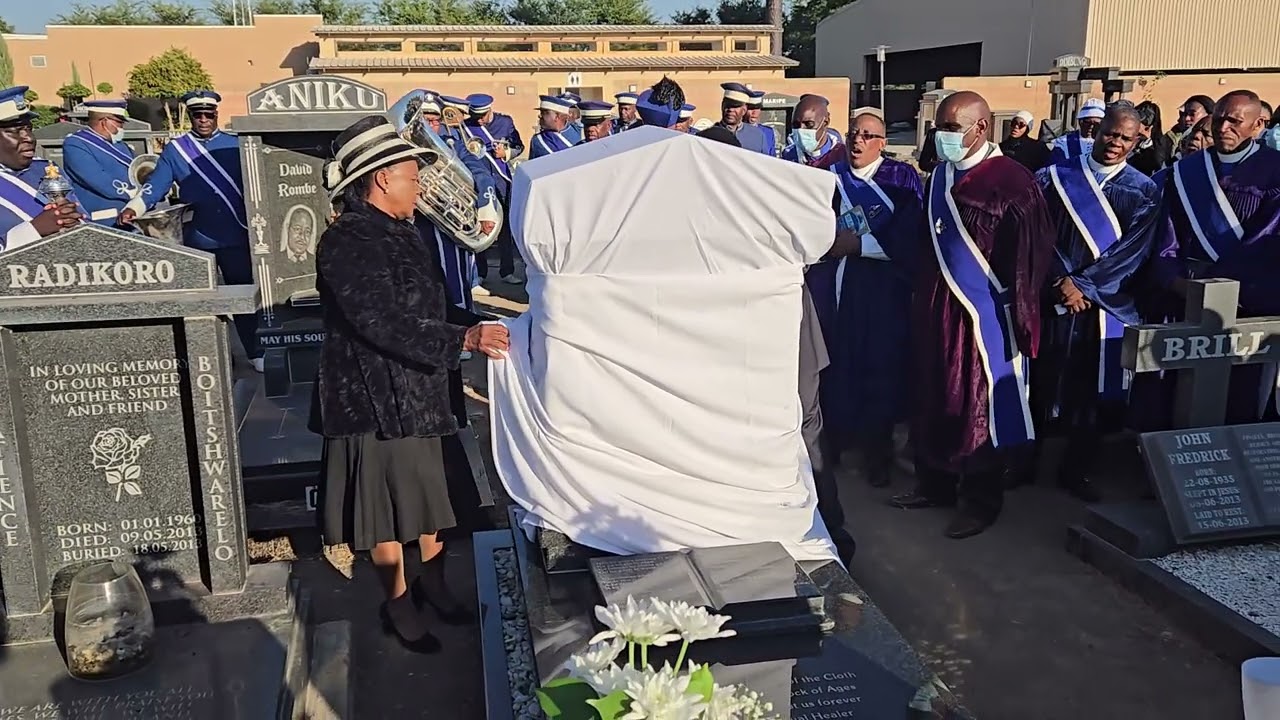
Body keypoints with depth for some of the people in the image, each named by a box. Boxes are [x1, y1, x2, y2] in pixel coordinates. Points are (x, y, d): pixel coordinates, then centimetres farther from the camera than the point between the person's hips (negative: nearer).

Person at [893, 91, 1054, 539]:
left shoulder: (1013, 182, -11)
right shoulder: (940, 176, 9)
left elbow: (1029, 258, -13)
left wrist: (1021, 318, -13)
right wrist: (922, 298, 13)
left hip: (985, 312, -7)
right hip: (936, 307, 7)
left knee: (980, 405, 3)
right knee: (933, 398, 14)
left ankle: (981, 500, 17)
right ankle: (935, 483, 30)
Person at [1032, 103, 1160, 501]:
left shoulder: (1143, 192, 4)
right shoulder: (1054, 177, 3)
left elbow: (1131, 251, -6)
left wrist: (1083, 285, -15)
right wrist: (1062, 281, -15)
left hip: (1106, 304, 1)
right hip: (1052, 297, 0)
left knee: (1094, 390, 6)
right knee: (1040, 380, 5)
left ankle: (1075, 470, 20)